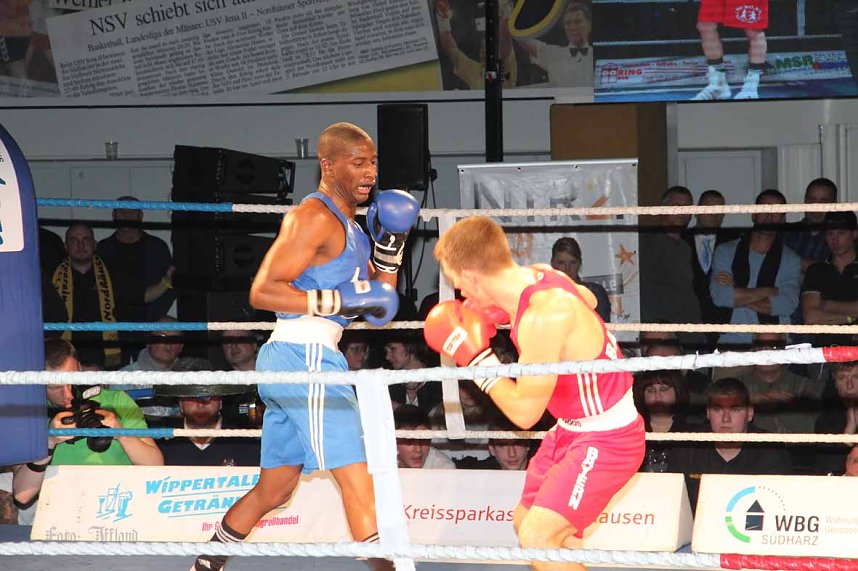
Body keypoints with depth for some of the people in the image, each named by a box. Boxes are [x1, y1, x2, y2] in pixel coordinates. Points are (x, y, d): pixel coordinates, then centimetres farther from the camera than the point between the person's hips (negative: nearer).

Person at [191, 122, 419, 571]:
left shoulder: (348, 226, 20)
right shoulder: (314, 218, -10)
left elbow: (377, 305, 22)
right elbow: (262, 291, -18)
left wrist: (390, 246, 9)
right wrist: (340, 300, -21)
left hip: (291, 362, 10)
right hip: (305, 356, -10)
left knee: (274, 488, 17)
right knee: (358, 479, -13)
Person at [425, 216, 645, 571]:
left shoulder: (543, 317, -32)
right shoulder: (539, 276, -6)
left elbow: (524, 412, -25)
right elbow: (587, 300, 19)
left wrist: (475, 355, -16)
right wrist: (503, 311, 9)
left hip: (607, 438, -10)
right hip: (571, 429, 10)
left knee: (536, 537, -18)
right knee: (525, 522, 18)